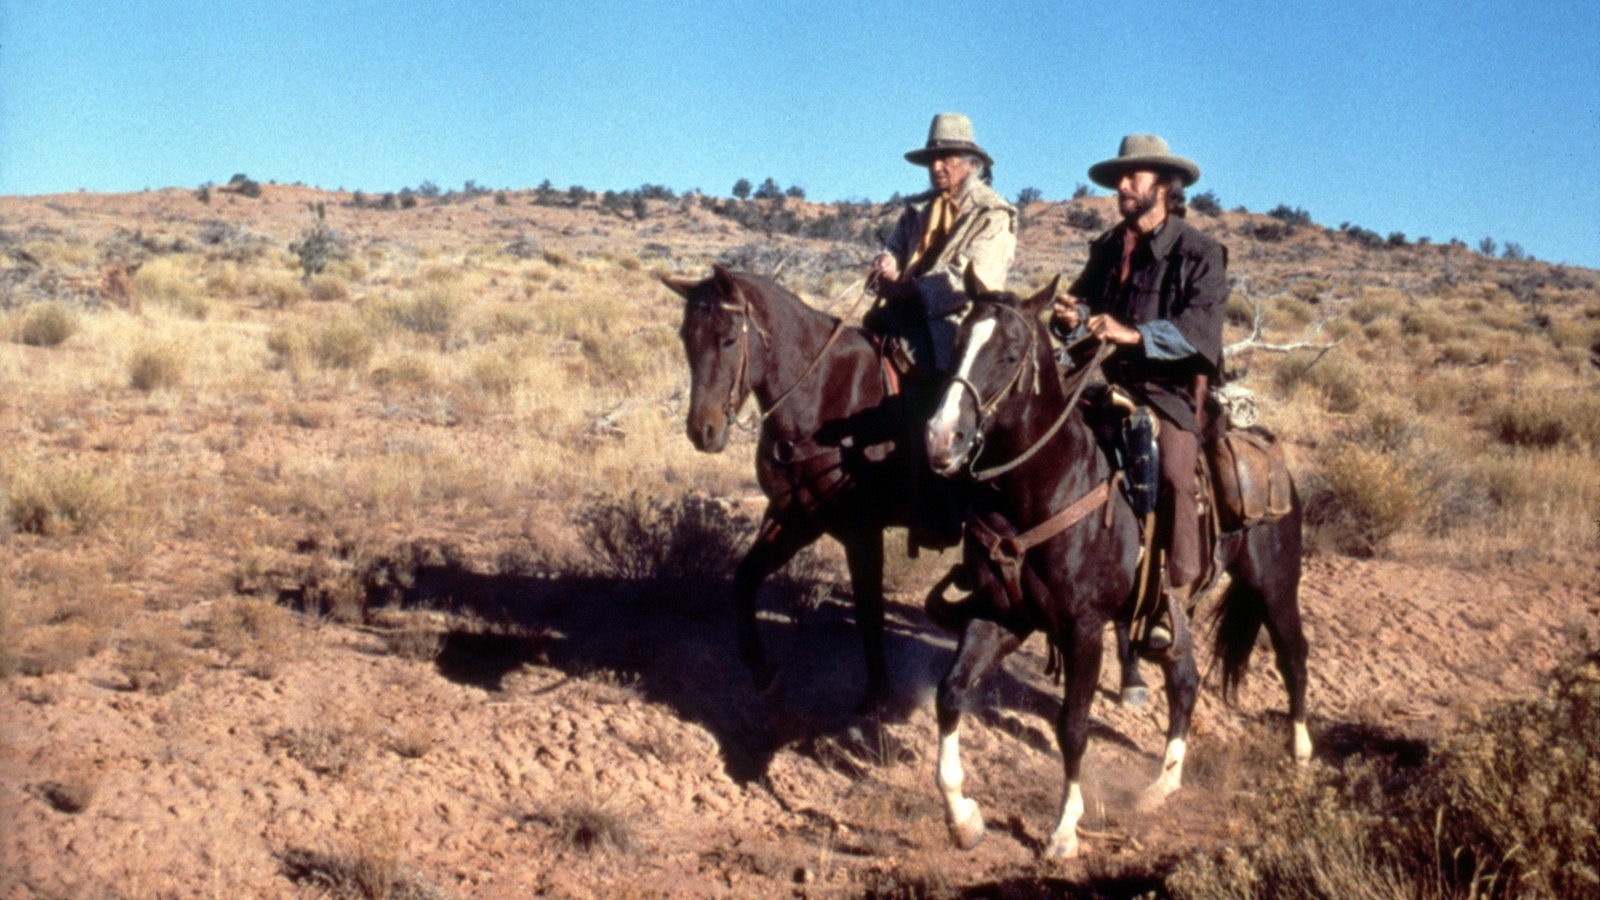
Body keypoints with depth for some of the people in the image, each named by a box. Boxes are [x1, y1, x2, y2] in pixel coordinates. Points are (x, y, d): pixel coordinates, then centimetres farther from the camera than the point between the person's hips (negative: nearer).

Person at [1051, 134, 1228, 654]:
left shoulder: (1200, 255, -2)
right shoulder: (1107, 249, 17)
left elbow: (1199, 327, -15)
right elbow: (1083, 303, 18)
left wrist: (1133, 333, -29)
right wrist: (1072, 319, -8)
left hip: (1171, 387, -5)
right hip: (1109, 382, 6)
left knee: (1173, 474, -28)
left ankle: (1174, 598, -16)